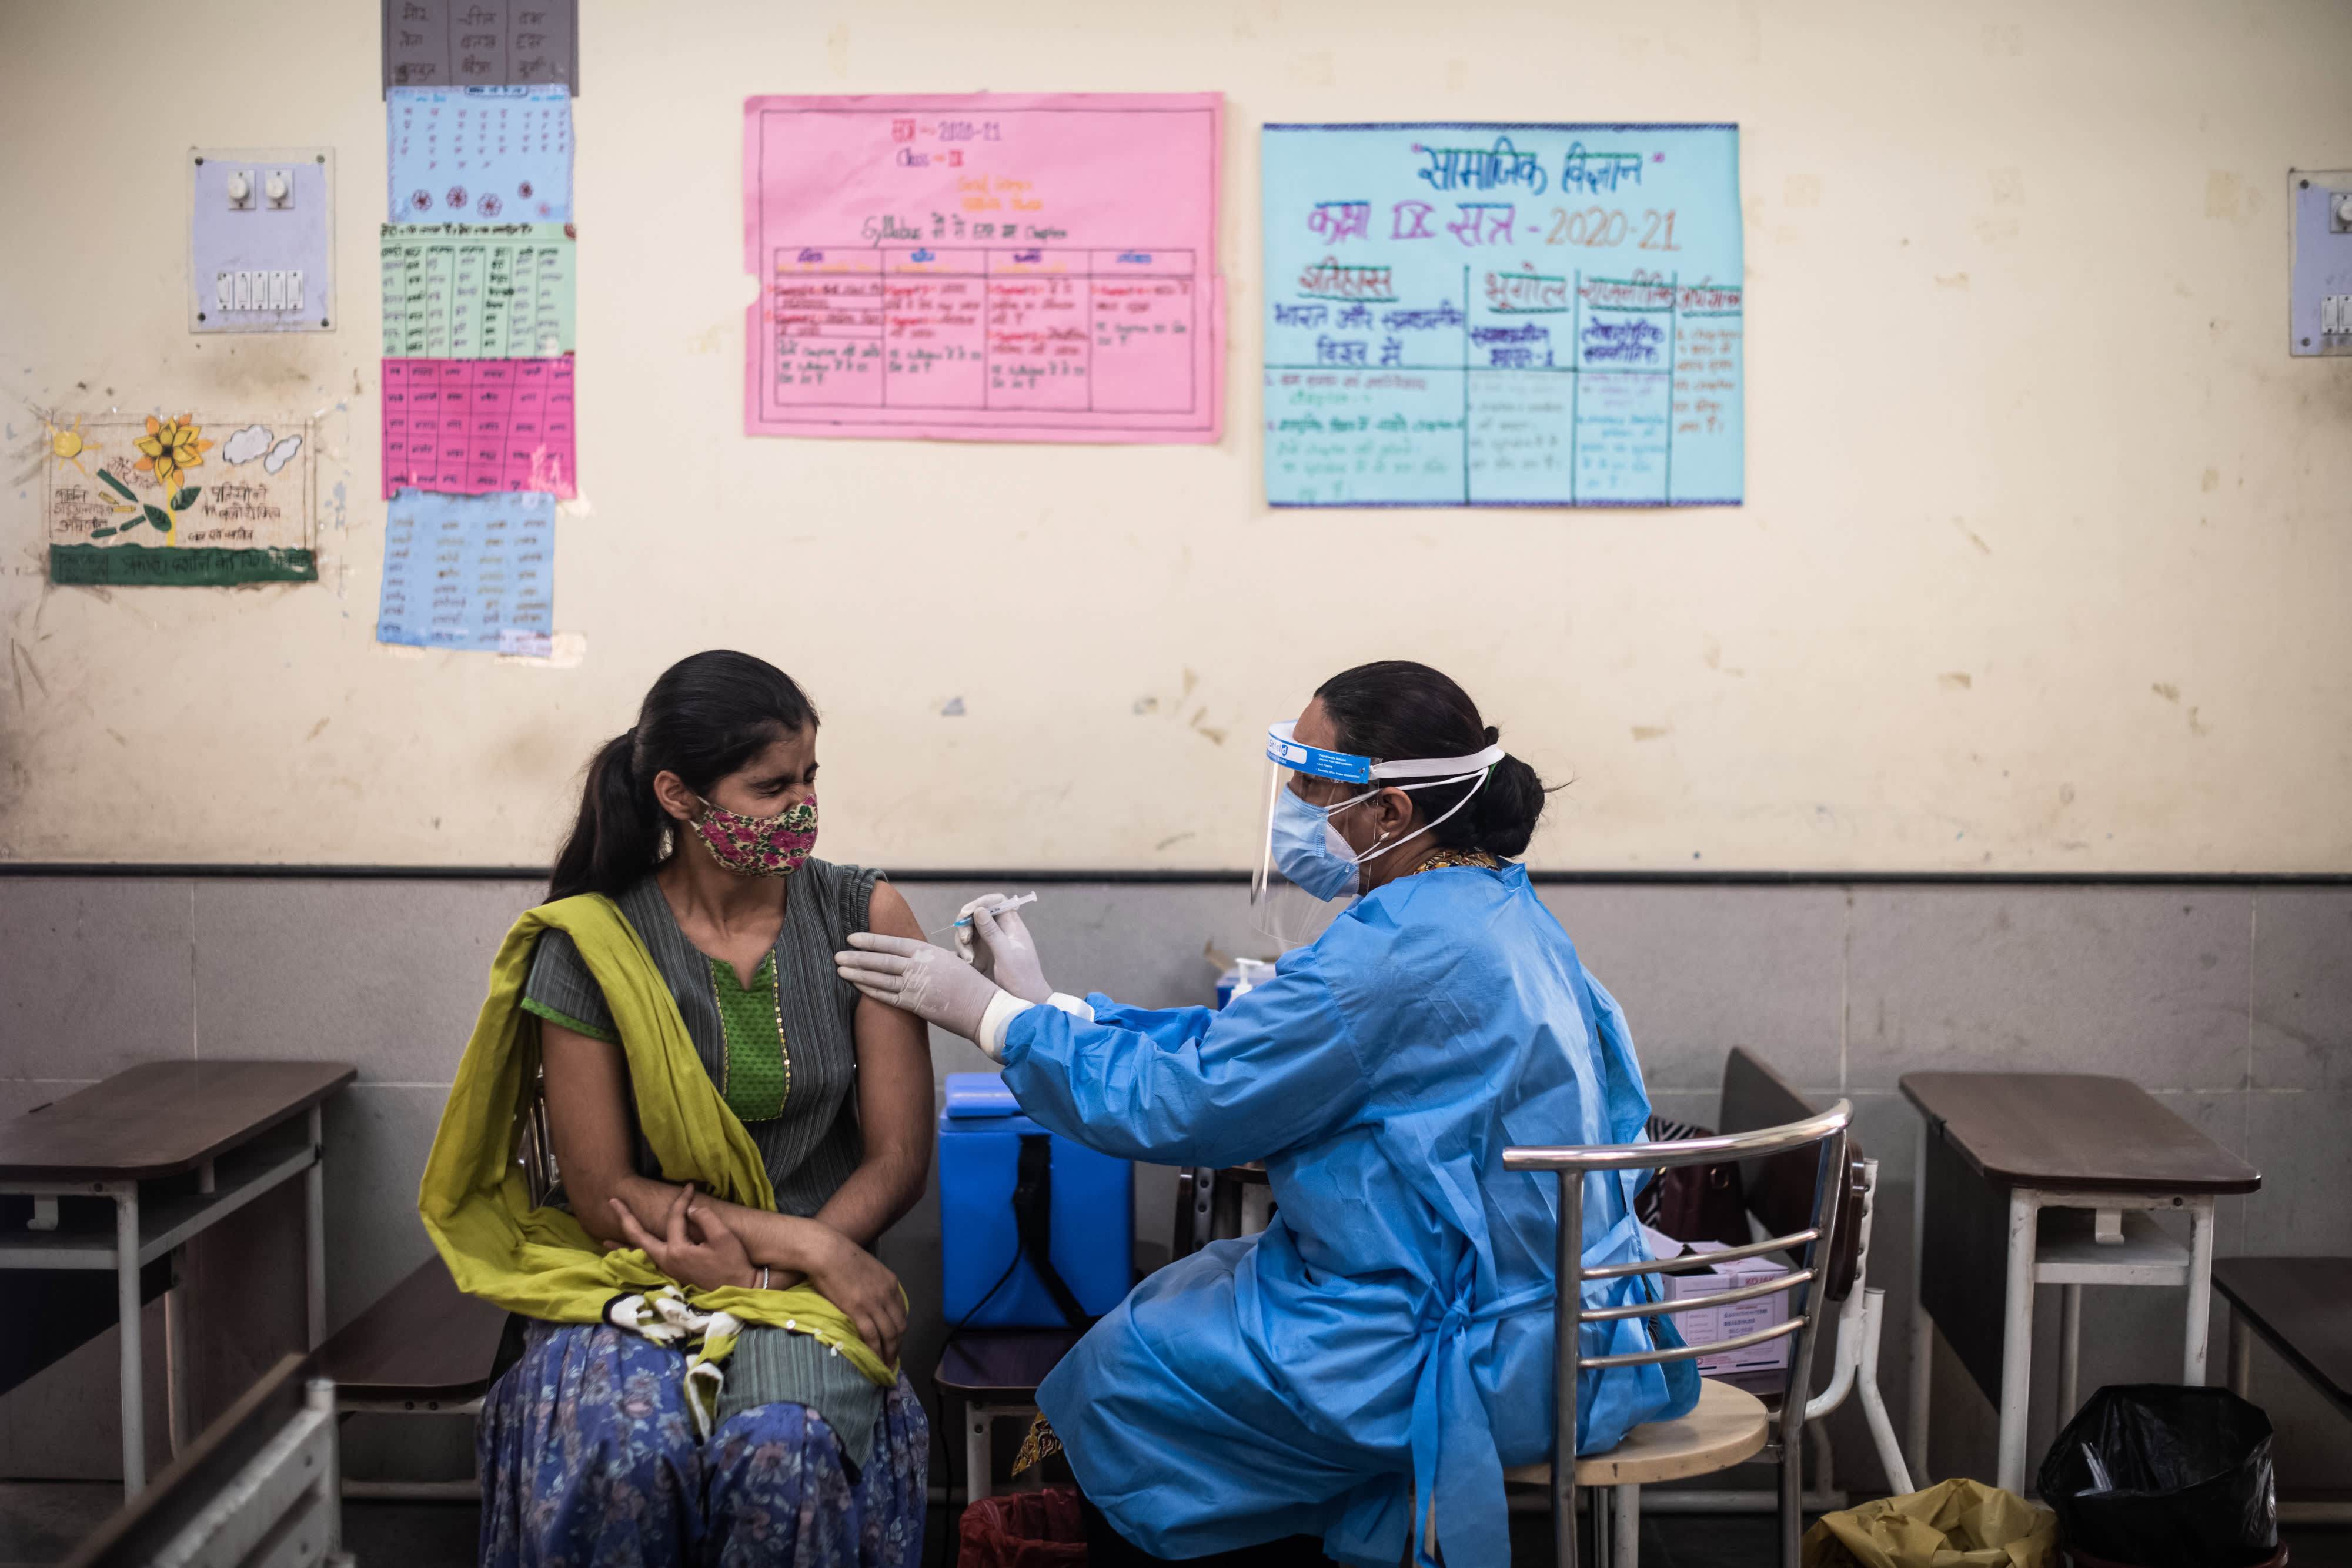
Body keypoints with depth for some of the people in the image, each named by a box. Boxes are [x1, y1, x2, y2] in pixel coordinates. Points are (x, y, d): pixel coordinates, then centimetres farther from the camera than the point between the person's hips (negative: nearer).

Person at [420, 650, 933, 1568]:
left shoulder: (864, 918, 0)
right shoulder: (591, 947, -4)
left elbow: (899, 1159, 0)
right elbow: (600, 1192, -4)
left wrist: (761, 1268, -14)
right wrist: (804, 1242, -13)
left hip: (812, 1278, 1)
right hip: (630, 1270, 0)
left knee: (784, 1451, -32)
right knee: (619, 1455, -33)